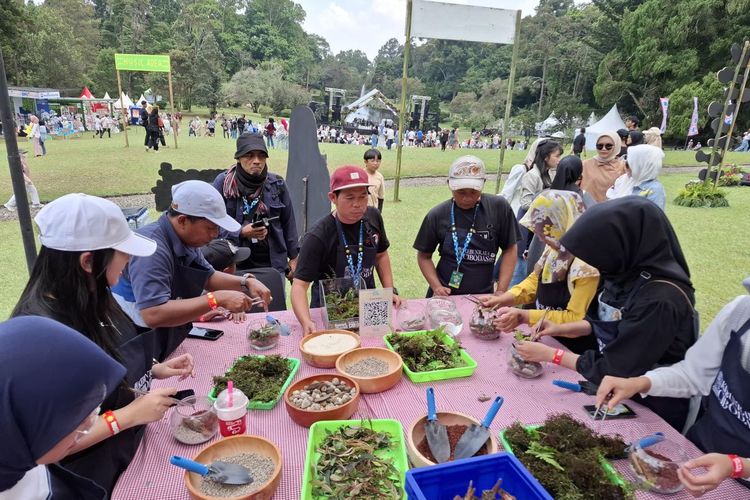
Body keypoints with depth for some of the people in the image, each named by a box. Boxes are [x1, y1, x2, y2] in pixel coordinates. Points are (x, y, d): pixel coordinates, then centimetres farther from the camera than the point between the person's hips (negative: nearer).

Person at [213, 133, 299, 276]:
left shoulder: (277, 184, 3)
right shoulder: (223, 182, -3)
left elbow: (288, 222, 10)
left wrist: (294, 257, 10)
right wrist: (241, 232, -17)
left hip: (273, 264, 2)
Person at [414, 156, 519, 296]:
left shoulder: (499, 208, -8)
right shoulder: (437, 215, -7)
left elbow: (509, 250, 0)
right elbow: (424, 256, 3)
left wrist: (501, 292, -5)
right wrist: (436, 287, -10)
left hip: (482, 298, 1)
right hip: (445, 296, 0)